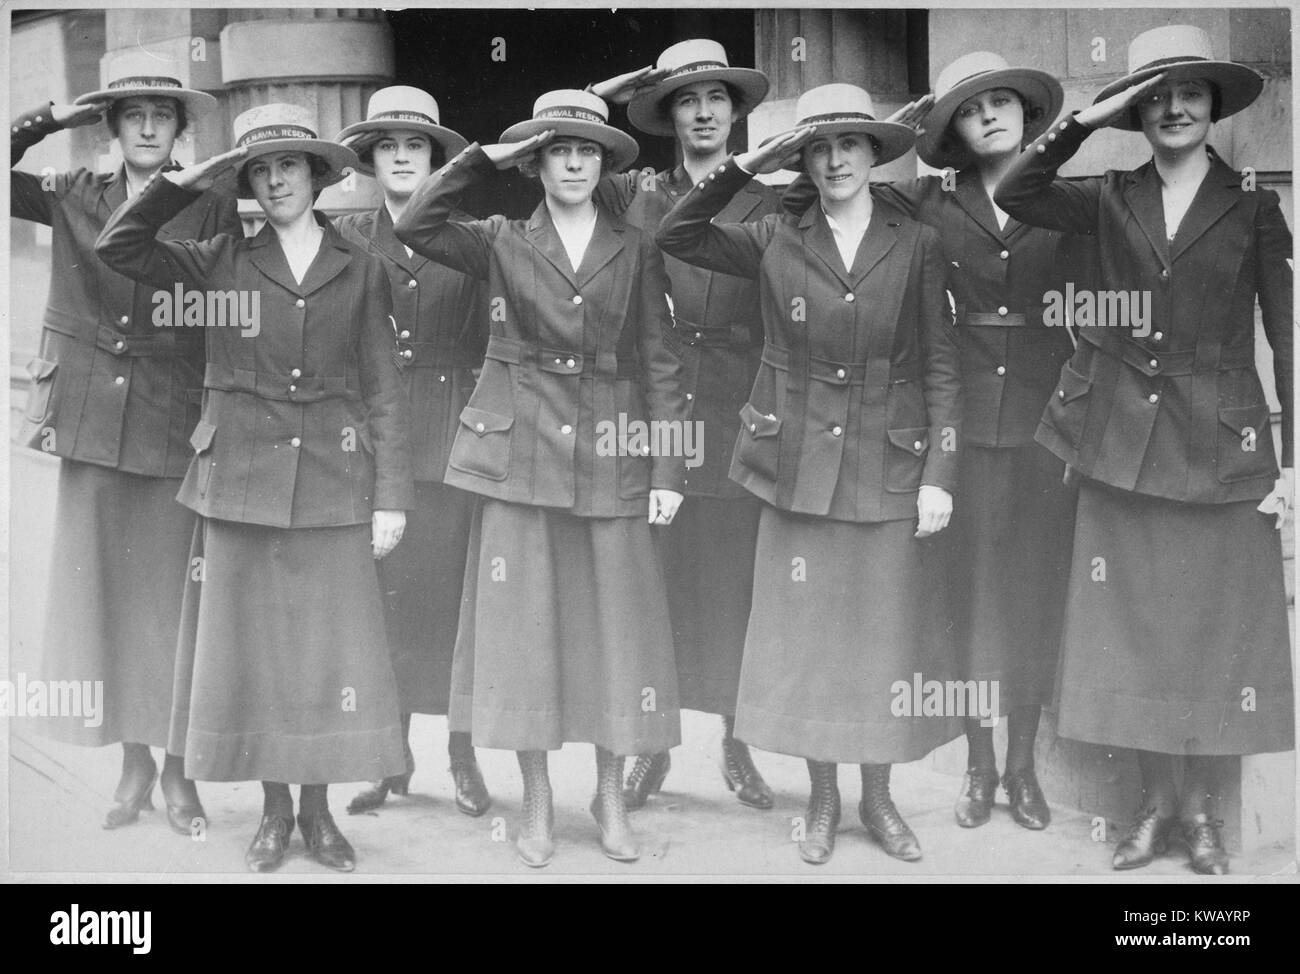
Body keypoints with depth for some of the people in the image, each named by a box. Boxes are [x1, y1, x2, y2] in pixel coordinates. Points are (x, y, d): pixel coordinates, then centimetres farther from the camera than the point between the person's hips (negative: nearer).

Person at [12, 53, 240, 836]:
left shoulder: (212, 210, 1)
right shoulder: (74, 196, 9)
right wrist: (51, 120, 0)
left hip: (176, 432, -3)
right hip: (92, 426, 3)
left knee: (173, 602, 1)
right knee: (100, 595, 7)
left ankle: (180, 769, 14)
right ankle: (134, 763, 20)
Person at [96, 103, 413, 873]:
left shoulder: (360, 269, 5)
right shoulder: (223, 261, 7)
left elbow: (384, 390, 3)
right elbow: (119, 247, -2)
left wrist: (391, 497, -3)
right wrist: (188, 183, -5)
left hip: (332, 485, 0)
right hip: (242, 482, 1)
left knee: (331, 647, 1)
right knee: (251, 645, 5)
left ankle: (318, 808, 16)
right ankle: (274, 810, 19)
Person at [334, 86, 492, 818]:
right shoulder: (347, 237, 9)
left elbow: (492, 340, 6)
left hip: (451, 436, -1)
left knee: (453, 591, -1)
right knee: (381, 595, 1)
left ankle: (463, 753, 10)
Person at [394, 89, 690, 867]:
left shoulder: (636, 250, 7)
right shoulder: (503, 243, 6)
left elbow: (661, 363, 4)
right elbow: (415, 228, -10)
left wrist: (669, 468, -2)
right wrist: (485, 159, -7)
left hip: (611, 460, 1)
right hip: (521, 454, 0)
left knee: (616, 628, 4)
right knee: (525, 626, 3)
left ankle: (611, 800, 19)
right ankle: (537, 806, 16)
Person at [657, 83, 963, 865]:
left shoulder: (917, 245, 0)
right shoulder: (777, 241, 2)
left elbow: (943, 367, -1)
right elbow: (674, 236, -5)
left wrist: (939, 475, -7)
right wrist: (744, 168, -12)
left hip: (889, 475, 0)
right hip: (801, 472, 1)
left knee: (886, 640, 7)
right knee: (807, 637, 6)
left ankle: (878, 800, 24)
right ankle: (822, 801, 23)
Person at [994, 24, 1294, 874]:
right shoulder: (1113, 199, 6)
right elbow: (1016, 196, -8)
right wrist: (1082, 122, -14)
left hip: (1219, 445, -2)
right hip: (1124, 442, 2)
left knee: (1219, 627, 4)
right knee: (1136, 625, 7)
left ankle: (1202, 808, 19)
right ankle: (1156, 805, 20)